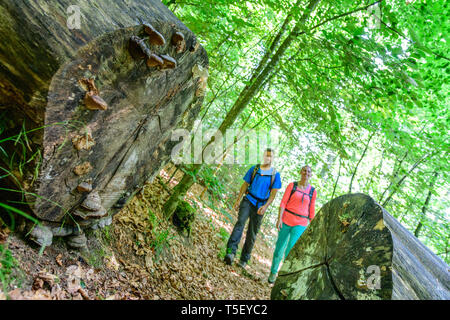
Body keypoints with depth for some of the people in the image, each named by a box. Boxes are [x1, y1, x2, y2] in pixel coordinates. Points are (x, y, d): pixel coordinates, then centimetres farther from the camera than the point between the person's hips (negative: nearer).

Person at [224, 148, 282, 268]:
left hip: (260, 206, 0)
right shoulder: (254, 169, 8)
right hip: (248, 200, 0)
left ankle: (244, 259, 14)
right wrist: (238, 200, 1)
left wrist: (265, 206, -18)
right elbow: (245, 185, 9)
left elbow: (273, 194, -2)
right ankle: (231, 252, -35)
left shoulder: (275, 174, 4)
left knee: (252, 234, 4)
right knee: (240, 222, -25)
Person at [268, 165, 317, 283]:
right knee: (280, 248, 9)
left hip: (300, 224, 0)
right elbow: (283, 203, -3)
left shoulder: (312, 191, 5)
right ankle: (273, 272, 30)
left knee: (291, 250, -15)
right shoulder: (292, 185, 1)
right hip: (286, 220, 0)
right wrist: (279, 218, -13)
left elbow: (311, 211, 10)